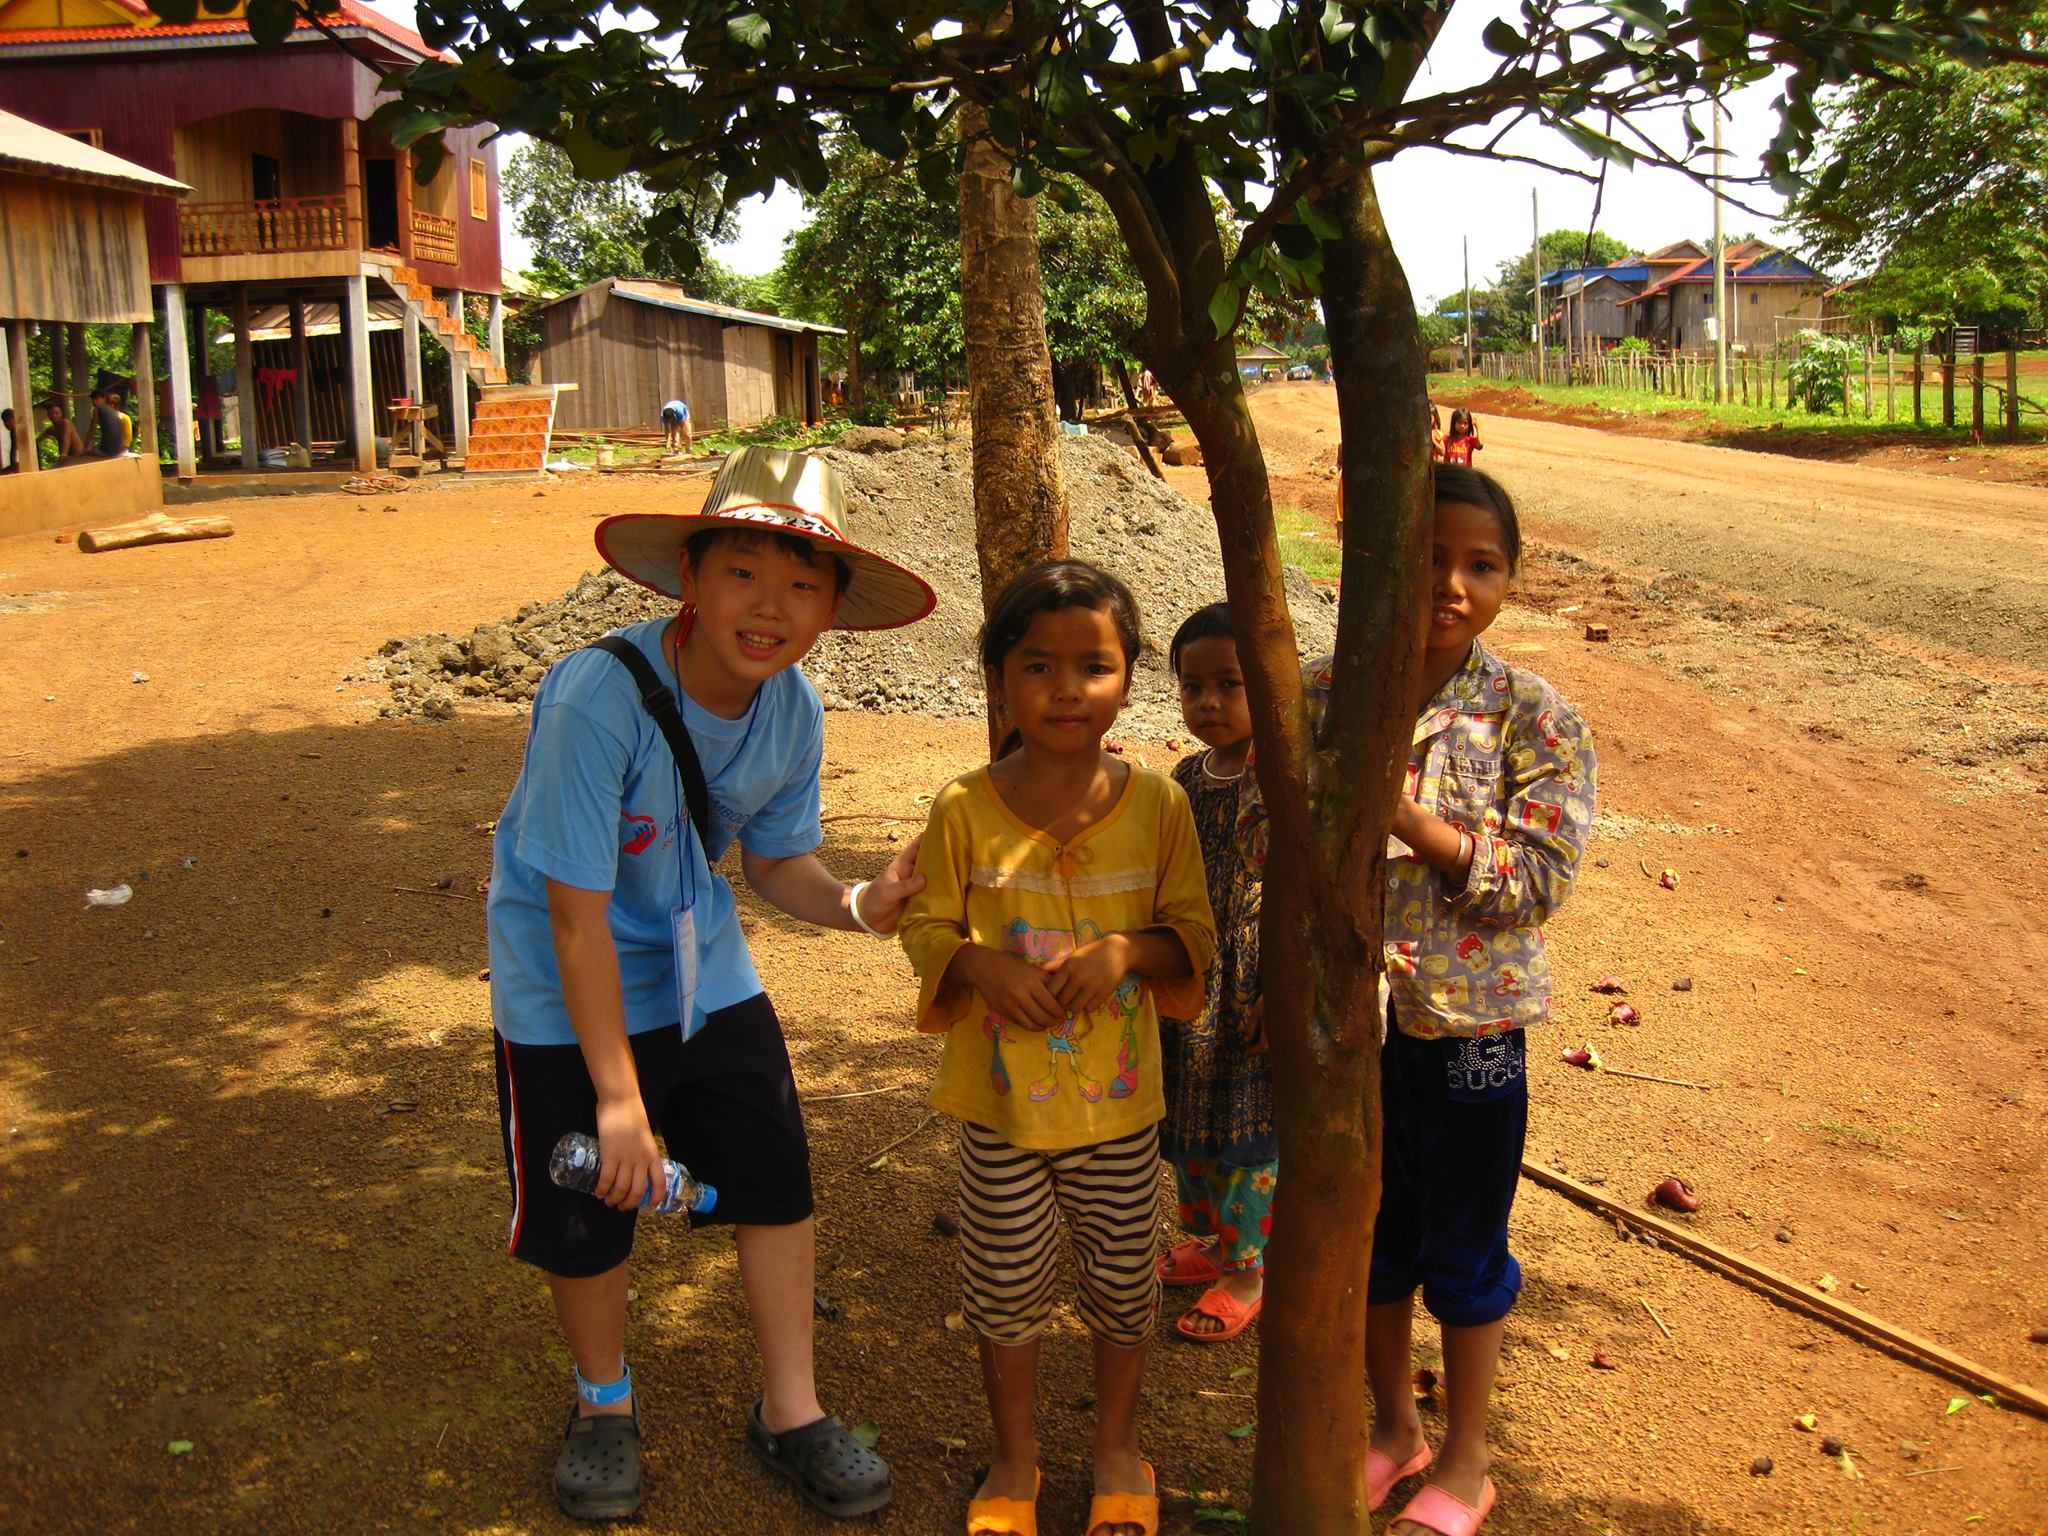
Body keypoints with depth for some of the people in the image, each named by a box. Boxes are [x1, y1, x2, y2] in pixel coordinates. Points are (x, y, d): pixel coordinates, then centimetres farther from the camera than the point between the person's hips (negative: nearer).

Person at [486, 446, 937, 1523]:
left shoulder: (794, 712, -13)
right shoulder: (599, 697, -31)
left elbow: (775, 863, 0)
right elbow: (577, 912, -27)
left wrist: (859, 903, -23)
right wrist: (618, 1093, -23)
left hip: (705, 975, 5)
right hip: (569, 990, -4)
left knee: (775, 1177, 6)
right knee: (587, 1209, 7)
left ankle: (789, 1411, 29)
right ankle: (604, 1403, 37)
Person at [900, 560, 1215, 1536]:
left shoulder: (1156, 805, -7)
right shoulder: (964, 812, -10)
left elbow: (1194, 935, 0)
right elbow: (926, 928, -1)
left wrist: (1126, 950, -19)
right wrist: (982, 966, -20)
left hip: (1119, 1096, 1)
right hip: (1001, 1095, -1)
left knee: (1122, 1275, 15)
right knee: (1006, 1282, 13)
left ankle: (1117, 1446, 42)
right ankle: (1015, 1456, 38)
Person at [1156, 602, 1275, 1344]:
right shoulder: (1186, 777, 2)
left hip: (1254, 997, -6)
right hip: (1190, 990, 6)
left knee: (1251, 1136, 6)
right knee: (1191, 1126, 18)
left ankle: (1249, 1272, 23)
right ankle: (1213, 1241, 38)